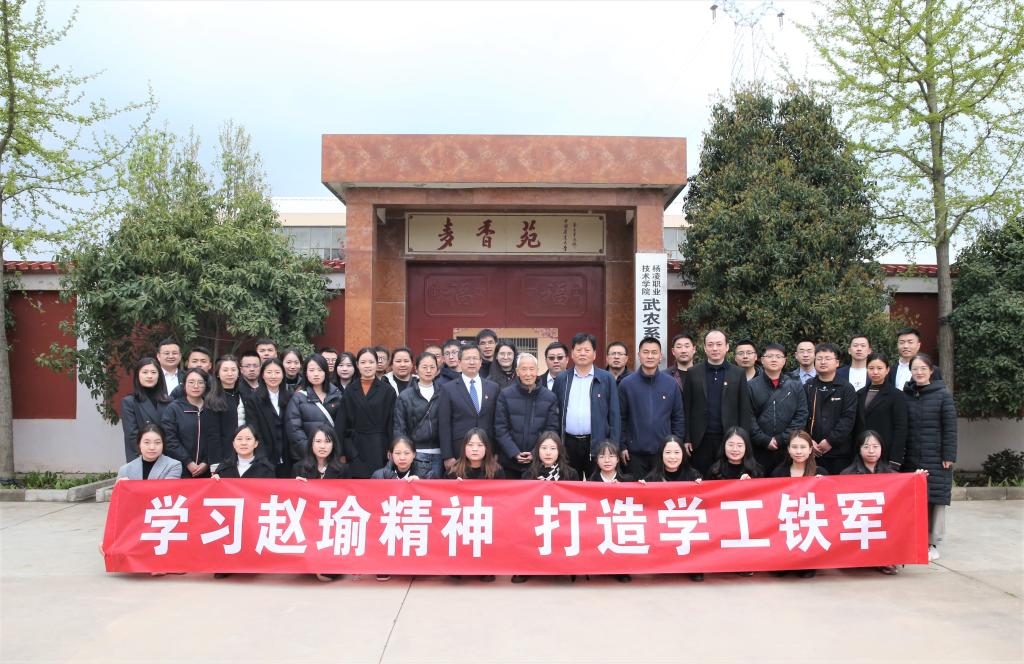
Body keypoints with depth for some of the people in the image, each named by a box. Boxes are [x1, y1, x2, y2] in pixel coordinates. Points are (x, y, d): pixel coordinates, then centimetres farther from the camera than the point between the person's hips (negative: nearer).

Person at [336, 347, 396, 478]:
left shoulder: (387, 391, 2)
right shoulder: (350, 392, 8)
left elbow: (392, 423, 0)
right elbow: (340, 425, 7)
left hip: (379, 450, -2)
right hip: (355, 449, 2)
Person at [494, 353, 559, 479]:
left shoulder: (550, 397, 2)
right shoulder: (505, 395, -1)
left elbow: (551, 429, 1)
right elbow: (500, 428, -3)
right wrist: (515, 453, -12)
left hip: (538, 461, 0)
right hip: (509, 461, 0)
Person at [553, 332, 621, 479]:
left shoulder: (607, 379, 3)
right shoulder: (561, 379, 9)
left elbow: (614, 415, 1)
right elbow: (555, 413, 10)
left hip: (597, 443, -2)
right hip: (568, 443, 2)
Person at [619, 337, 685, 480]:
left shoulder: (671, 383, 2)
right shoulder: (626, 383, -2)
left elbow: (678, 418, 7)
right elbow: (620, 418, 1)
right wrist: (622, 446, -2)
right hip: (635, 452, -1)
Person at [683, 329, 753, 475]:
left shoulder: (738, 374, 5)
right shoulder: (693, 373, 4)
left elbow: (745, 410, 4)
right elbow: (686, 409, 3)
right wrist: (686, 439, -2)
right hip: (701, 441, 0)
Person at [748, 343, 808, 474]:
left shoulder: (795, 386, 8)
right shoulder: (751, 387, 2)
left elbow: (801, 416, 2)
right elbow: (748, 418, -3)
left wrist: (781, 439, -7)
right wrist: (764, 441, -11)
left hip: (788, 450, 1)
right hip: (759, 451, -1)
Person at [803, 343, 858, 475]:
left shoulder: (846, 388, 4)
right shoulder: (807, 388, 9)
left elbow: (848, 418, -6)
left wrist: (830, 440, -13)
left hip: (839, 451, -1)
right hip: (812, 451, 2)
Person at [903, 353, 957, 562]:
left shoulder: (942, 394, -2)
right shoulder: (905, 395, 6)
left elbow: (950, 428, -4)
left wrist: (949, 456, -9)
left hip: (935, 458, -2)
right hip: (911, 458, 3)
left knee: (935, 498, 1)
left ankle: (931, 543, 11)